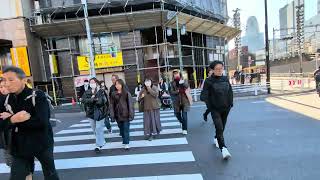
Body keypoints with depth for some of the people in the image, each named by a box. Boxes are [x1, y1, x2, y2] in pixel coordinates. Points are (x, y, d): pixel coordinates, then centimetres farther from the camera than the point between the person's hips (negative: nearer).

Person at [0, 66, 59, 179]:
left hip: (42, 144, -4)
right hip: (20, 147, 4)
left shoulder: (38, 96, -16)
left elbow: (42, 122, -26)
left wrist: (13, 120, -18)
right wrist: (12, 120, -25)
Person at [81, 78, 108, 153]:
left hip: (100, 113, -5)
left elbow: (102, 101, -21)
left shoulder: (101, 91, -7)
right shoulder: (87, 92, 7)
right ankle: (102, 141, 35)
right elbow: (83, 100, -9)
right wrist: (94, 99, -21)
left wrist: (91, 99, -15)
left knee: (99, 129, -4)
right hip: (91, 113, 6)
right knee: (94, 129, 16)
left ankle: (99, 145, 7)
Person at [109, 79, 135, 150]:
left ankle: (126, 143, 10)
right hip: (118, 115, 3)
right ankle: (124, 140, 33)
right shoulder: (113, 94, 3)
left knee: (126, 129, 1)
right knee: (121, 129, 15)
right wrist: (112, 115, -4)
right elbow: (111, 105, 2)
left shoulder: (127, 93, -6)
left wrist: (131, 114, -11)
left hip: (125, 114, -3)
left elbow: (130, 104, -7)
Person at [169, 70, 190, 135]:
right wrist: (177, 91, -19)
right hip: (176, 101, 2)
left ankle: (185, 129, 10)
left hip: (184, 100, -2)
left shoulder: (183, 81, 1)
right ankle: (182, 122, 42)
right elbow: (171, 92, -3)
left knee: (184, 115, -4)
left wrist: (182, 82, -35)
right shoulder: (172, 83, 3)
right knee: (177, 114, 11)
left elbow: (187, 86, -18)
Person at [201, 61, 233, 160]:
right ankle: (223, 148, -8)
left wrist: (230, 103, 6)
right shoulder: (209, 81, -10)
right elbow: (204, 94, -14)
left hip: (226, 108, 5)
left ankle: (216, 138, 45)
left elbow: (230, 92, 13)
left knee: (222, 127, 18)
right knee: (219, 127, -15)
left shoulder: (226, 79, 4)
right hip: (215, 109, -5)